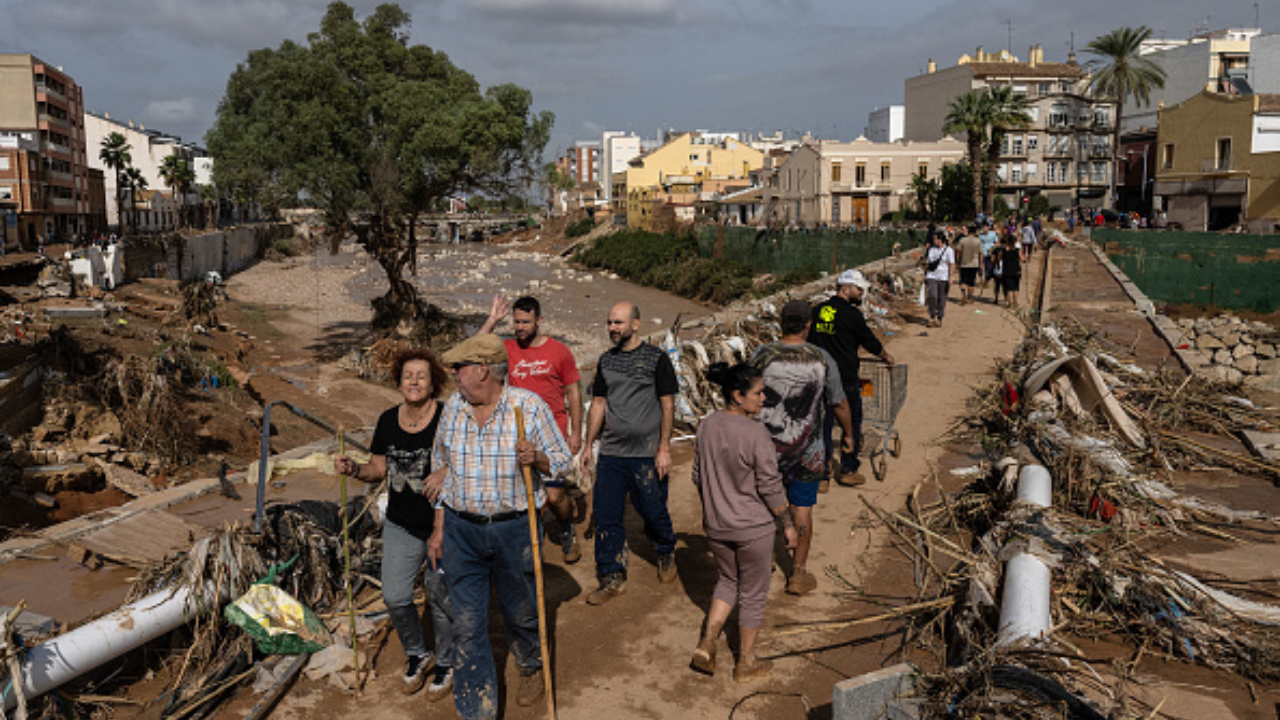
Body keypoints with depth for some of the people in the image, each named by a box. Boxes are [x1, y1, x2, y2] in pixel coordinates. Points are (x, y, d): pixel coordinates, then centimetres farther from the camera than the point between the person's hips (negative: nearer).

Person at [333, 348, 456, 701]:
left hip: (444, 523, -4)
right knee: (395, 597, 1)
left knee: (441, 597, 7)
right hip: (401, 525, 4)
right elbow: (379, 468, 10)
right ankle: (417, 655, 29)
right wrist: (353, 469, -10)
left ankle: (445, 664, 31)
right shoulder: (388, 421, 1)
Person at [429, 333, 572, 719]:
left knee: (521, 612, 15)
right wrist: (440, 527, 12)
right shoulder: (453, 407, 1)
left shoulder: (530, 407, -10)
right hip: (462, 530, 3)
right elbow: (441, 469, 12)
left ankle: (532, 669, 47)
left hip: (515, 528, -2)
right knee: (467, 625, 4)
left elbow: (562, 459, -2)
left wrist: (536, 459, -25)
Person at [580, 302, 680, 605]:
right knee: (606, 516, 3)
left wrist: (664, 448, -10)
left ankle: (666, 555, 36)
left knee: (653, 513, 6)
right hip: (611, 454, 4)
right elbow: (598, 404, 15)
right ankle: (612, 578, 16)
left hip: (647, 454, -4)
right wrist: (588, 445, 12)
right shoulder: (606, 360, 10)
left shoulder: (656, 359, -4)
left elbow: (668, 406, -5)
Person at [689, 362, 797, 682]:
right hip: (753, 528, -5)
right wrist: (788, 524, -4)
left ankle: (706, 645, 17)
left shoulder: (706, 427, -3)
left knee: (727, 581, 26)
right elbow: (770, 488, -17)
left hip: (716, 525, 5)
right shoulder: (756, 434, -22)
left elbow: (699, 477, 7)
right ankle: (746, 663, 26)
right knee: (753, 593, 13)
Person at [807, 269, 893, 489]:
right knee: (851, 423, 10)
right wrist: (886, 356, 16)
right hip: (845, 379, -5)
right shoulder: (851, 314, -13)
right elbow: (870, 342, -2)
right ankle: (848, 470, 17)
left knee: (823, 422, 12)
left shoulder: (817, 311, 5)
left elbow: (810, 342, 13)